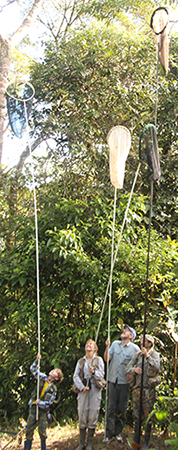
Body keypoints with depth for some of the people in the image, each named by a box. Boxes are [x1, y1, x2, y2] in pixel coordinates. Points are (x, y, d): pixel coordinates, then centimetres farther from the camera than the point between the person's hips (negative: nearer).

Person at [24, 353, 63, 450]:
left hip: (43, 409, -3)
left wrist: (39, 403, -18)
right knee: (29, 429, 1)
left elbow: (49, 403, -10)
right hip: (33, 407, 3)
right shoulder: (43, 377, 2)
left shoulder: (53, 389, -7)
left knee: (42, 431, 0)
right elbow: (33, 369, 10)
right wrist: (37, 360, -4)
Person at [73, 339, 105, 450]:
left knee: (93, 416, -3)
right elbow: (75, 376, 5)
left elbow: (101, 375, 0)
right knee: (82, 415, 0)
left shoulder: (98, 360, 8)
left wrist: (94, 372, -20)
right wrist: (82, 387, -9)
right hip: (83, 390, 2)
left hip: (95, 390, -2)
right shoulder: (81, 361, 13)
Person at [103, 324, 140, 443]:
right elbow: (107, 358, 1)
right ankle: (109, 433, 9)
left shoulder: (135, 348, -2)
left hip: (125, 382, -2)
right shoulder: (115, 344, 6)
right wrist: (107, 347, -12)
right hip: (113, 380, 2)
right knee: (111, 407, 3)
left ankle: (118, 432, 18)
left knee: (122, 409, 6)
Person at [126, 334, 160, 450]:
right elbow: (128, 368, 6)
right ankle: (136, 440, 21)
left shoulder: (154, 354, 0)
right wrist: (134, 369, -14)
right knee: (137, 415, 10)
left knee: (148, 416, 0)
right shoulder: (137, 355, 12)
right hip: (137, 388, 4)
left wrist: (147, 356, -19)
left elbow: (157, 368, -17)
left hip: (148, 389, -4)